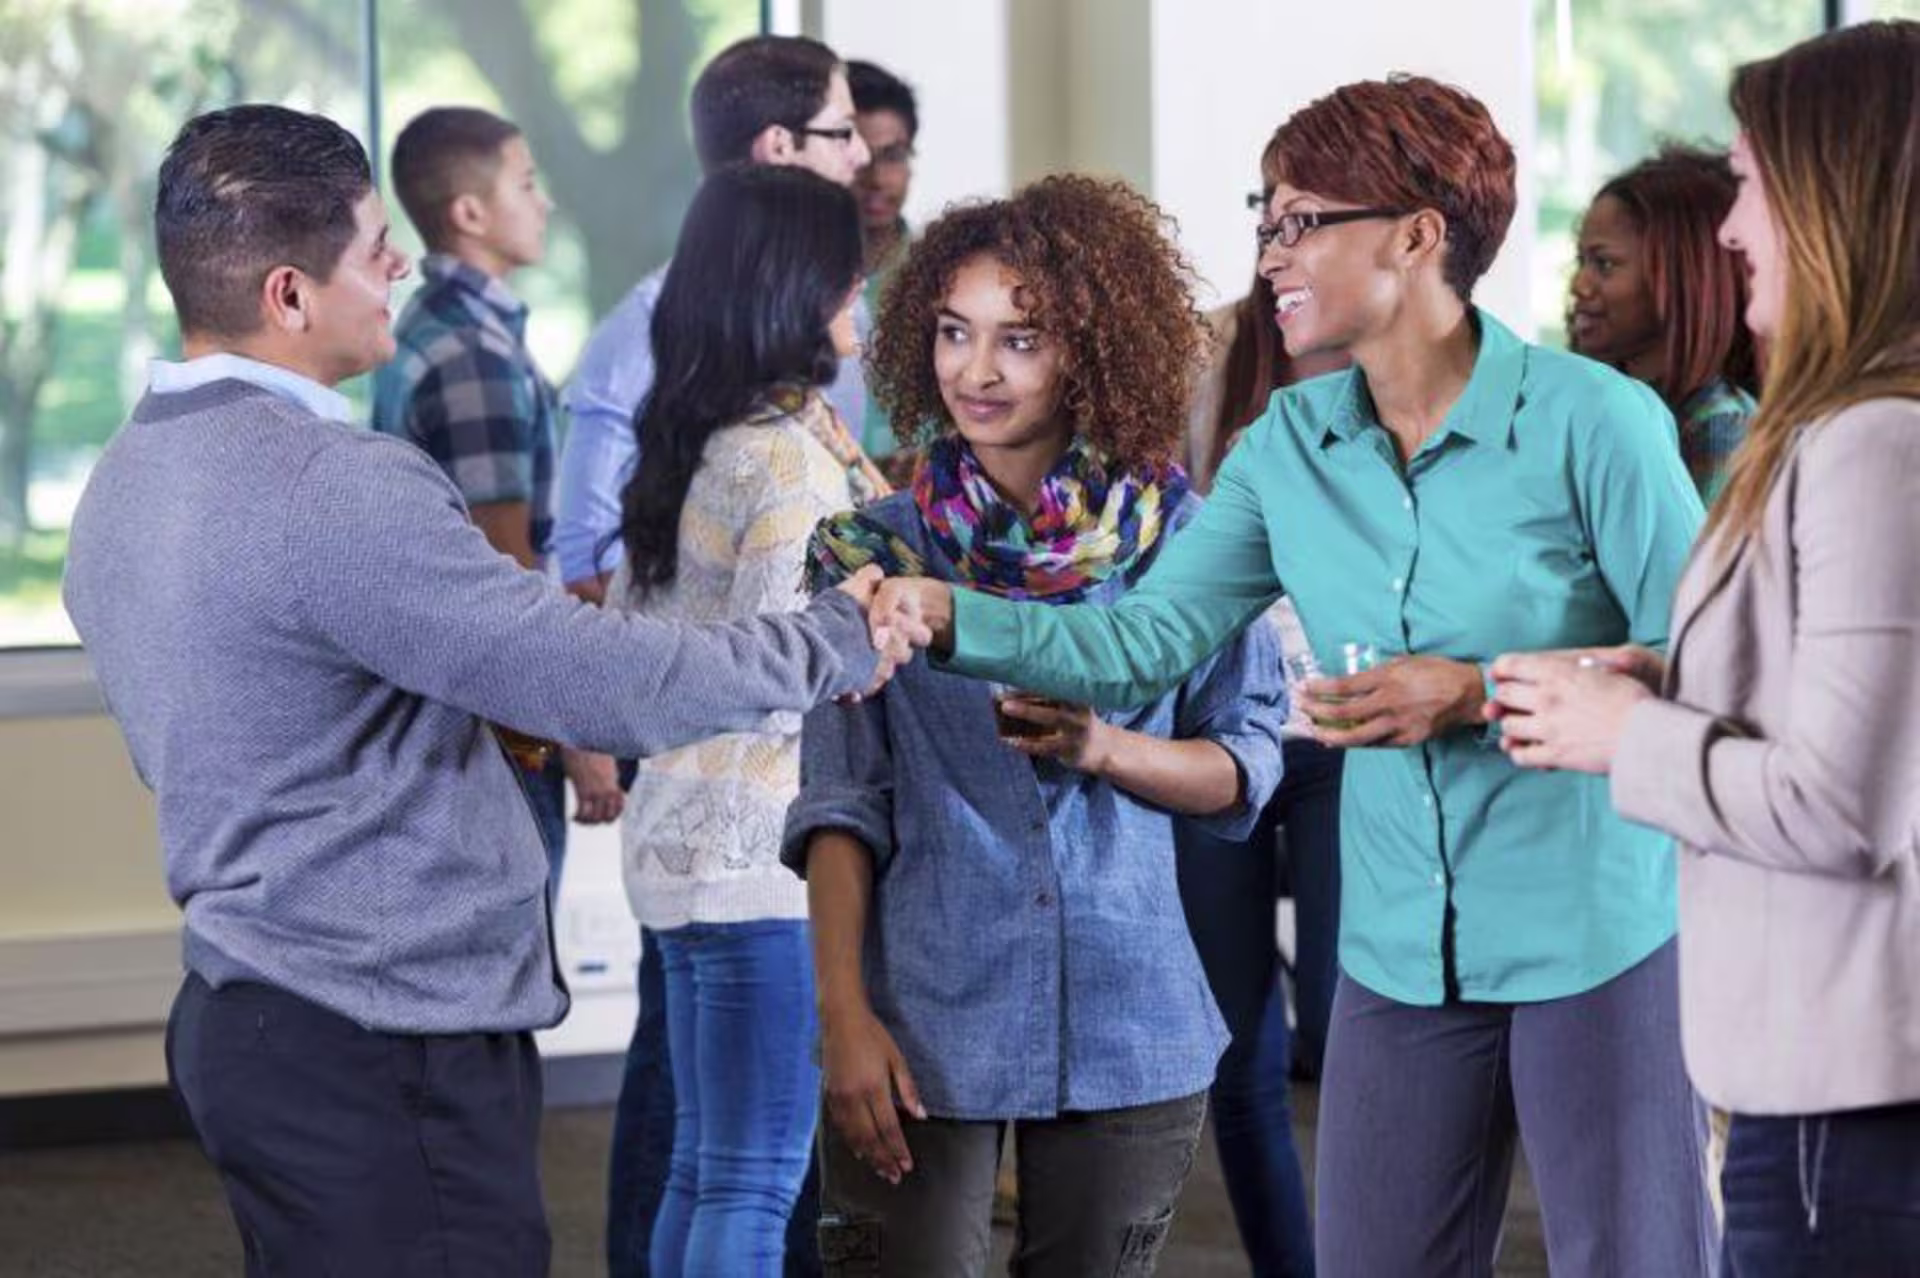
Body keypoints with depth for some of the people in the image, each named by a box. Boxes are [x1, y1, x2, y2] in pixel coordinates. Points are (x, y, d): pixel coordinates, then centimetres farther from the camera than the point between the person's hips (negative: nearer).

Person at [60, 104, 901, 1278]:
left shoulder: (130, 477, 9)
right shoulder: (328, 488, -21)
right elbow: (620, 685, -20)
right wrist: (837, 642, -5)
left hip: (248, 1013, 10)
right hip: (386, 1055, -10)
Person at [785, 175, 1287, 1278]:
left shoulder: (1180, 536, 0)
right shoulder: (879, 550, 1)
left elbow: (1250, 761, 4)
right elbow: (841, 799, -1)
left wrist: (1107, 750, -15)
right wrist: (844, 1013, -10)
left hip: (1126, 1023, 1)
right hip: (927, 1021, -1)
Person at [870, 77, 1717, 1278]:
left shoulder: (1592, 422, -13)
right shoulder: (1290, 445, 4)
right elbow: (1148, 637, -1)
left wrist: (1480, 694, -21)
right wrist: (948, 616, -14)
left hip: (1595, 942, -5)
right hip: (1401, 951, 6)